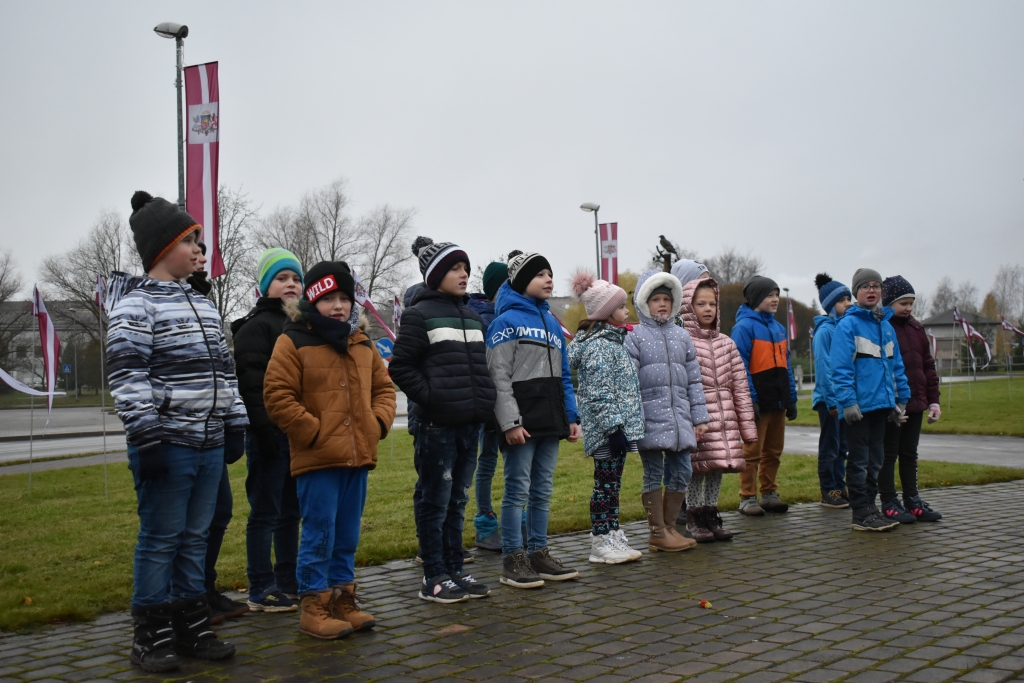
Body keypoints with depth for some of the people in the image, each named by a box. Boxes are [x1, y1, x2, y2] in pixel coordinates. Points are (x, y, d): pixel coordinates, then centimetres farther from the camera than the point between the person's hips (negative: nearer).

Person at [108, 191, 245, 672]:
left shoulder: (202, 304, 17)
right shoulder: (136, 304, -7)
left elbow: (223, 367, 20)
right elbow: (126, 374, -14)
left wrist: (235, 423, 16)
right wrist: (146, 435, -19)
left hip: (209, 443, 7)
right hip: (167, 443, -7)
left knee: (195, 536, 12)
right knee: (160, 537, 1)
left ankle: (191, 627, 22)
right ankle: (152, 635, 13)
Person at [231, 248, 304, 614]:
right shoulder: (255, 327, -7)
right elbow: (251, 385, -16)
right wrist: (264, 430, -23)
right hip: (270, 434, -8)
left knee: (291, 511, 14)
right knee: (265, 512, -1)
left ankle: (289, 582, 24)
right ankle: (261, 591, 7)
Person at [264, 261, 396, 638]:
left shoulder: (362, 344, 13)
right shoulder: (293, 342, -6)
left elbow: (383, 386, 19)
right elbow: (277, 397, -11)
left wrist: (378, 422, 2)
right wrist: (314, 432, -14)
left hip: (358, 457, 6)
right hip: (316, 460, -6)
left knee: (348, 536, 14)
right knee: (319, 534, 0)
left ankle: (342, 599, 25)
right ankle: (314, 606, 12)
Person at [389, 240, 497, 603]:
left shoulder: (473, 316, 16)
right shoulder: (419, 314, -5)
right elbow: (401, 367, -9)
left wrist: (483, 401, 9)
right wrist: (431, 397, -14)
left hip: (470, 423, 7)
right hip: (437, 424, -7)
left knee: (457, 501, 13)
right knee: (434, 502, 1)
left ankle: (455, 570, 22)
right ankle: (434, 578, 9)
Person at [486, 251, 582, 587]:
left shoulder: (552, 322, 17)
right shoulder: (506, 320, -6)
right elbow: (499, 377, -12)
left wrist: (571, 417, 10)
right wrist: (510, 422, -19)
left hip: (551, 421, 7)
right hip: (522, 421, -7)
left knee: (543, 490, 12)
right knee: (518, 490, -2)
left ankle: (539, 553, 21)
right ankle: (513, 561, 5)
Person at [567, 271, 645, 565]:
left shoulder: (614, 341, 17)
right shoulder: (598, 346, -15)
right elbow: (599, 395, -21)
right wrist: (613, 427, -24)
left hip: (620, 426, 10)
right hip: (607, 430, -10)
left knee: (612, 484, 14)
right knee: (605, 484, -3)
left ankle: (613, 536, 21)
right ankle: (601, 543, 4)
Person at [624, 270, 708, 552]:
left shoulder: (682, 335, 14)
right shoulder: (634, 336, -1)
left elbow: (694, 379, 14)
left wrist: (700, 417, 10)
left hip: (680, 417, 5)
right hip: (651, 418, -5)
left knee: (681, 472, 7)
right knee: (654, 473, 2)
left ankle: (669, 527, 21)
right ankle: (657, 532, 11)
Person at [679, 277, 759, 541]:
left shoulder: (726, 343, 13)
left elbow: (740, 387, 13)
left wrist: (747, 424, 10)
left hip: (724, 417, 6)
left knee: (718, 465, 9)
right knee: (697, 467, -2)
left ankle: (711, 515, 22)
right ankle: (694, 519, 12)